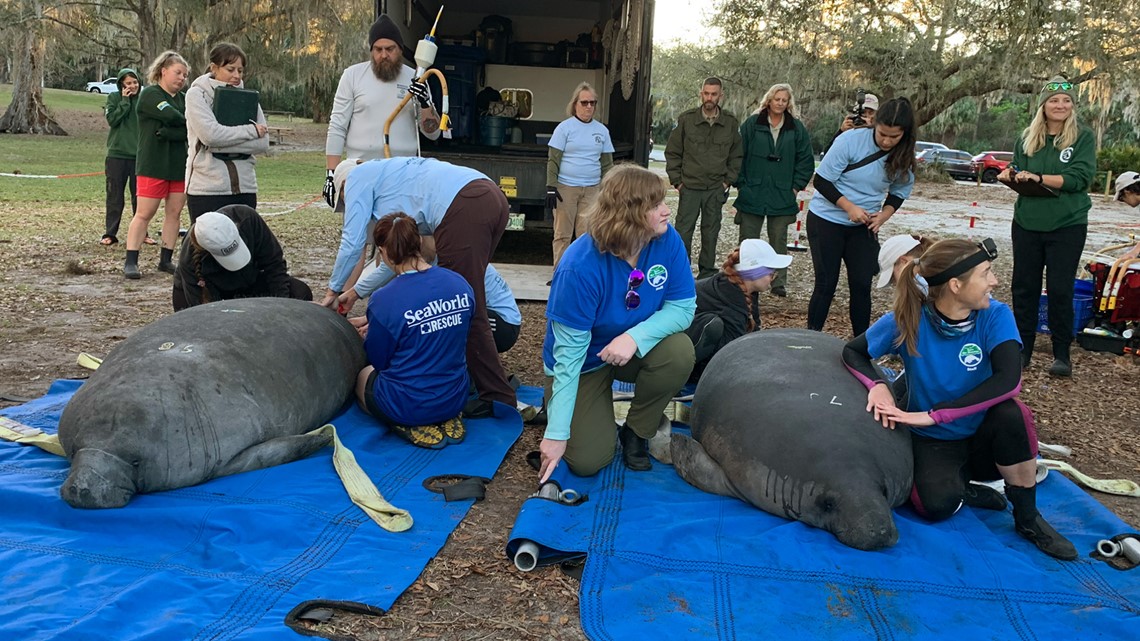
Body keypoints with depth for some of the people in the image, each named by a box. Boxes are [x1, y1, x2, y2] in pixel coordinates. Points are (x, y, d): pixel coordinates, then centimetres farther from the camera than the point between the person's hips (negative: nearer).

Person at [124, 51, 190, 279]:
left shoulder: (184, 99, 13)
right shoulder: (149, 94, -3)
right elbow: (172, 116, -20)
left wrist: (167, 133, -16)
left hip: (180, 165, 6)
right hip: (153, 164, -6)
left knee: (174, 212, 6)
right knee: (144, 213, -5)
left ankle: (166, 259, 14)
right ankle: (130, 262, -1)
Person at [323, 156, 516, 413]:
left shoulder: (358, 177, 16)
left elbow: (352, 242, 10)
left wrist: (334, 289, 24)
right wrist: (357, 291, 42)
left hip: (464, 209, -9)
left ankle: (499, 398, 1)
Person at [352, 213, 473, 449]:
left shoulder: (385, 300, -20)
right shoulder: (460, 285, -6)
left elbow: (378, 360, -5)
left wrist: (374, 331, 19)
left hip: (407, 404, -4)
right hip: (455, 399, 4)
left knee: (362, 375, 29)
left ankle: (409, 425, 3)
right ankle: (445, 419, 9)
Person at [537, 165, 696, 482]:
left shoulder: (667, 240, -19)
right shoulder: (579, 267, -32)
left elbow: (682, 307, -16)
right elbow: (570, 352, -28)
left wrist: (635, 337, -37)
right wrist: (557, 433, -28)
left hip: (635, 350, 4)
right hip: (586, 361, -4)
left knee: (679, 351, -29)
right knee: (587, 460, -13)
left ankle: (637, 431, -3)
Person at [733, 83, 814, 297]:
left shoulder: (797, 129, 5)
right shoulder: (752, 124, 1)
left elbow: (806, 160, 9)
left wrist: (796, 186, 1)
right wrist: (740, 183, -3)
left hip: (782, 197, 1)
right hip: (752, 194, -1)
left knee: (779, 241, 7)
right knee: (748, 240, 4)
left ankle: (779, 282, 15)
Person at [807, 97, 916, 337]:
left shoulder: (903, 157, -6)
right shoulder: (851, 140, -19)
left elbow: (899, 193, 8)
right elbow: (822, 181, -15)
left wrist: (883, 216, -12)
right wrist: (850, 207, -25)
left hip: (863, 227, 3)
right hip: (826, 220, -3)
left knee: (862, 284, 1)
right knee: (826, 283, -1)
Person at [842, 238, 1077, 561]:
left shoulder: (995, 316, -16)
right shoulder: (907, 321, -16)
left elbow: (1008, 380, -31)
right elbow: (852, 352, -3)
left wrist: (934, 414, -34)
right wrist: (877, 385, -25)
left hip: (984, 436, 1)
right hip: (933, 442, -1)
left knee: (1010, 411, -33)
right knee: (938, 504, -31)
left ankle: (1028, 519, -12)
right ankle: (960, 487, 7)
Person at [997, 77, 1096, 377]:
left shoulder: (1083, 137, -3)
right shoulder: (1027, 138, 7)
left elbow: (1079, 178, -14)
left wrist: (1039, 178, -22)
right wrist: (1010, 176, -9)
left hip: (1067, 226, -3)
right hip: (1027, 224, 3)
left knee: (1060, 290, 0)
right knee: (1023, 286, 7)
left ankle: (1062, 354, 12)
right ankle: (1023, 347, 19)